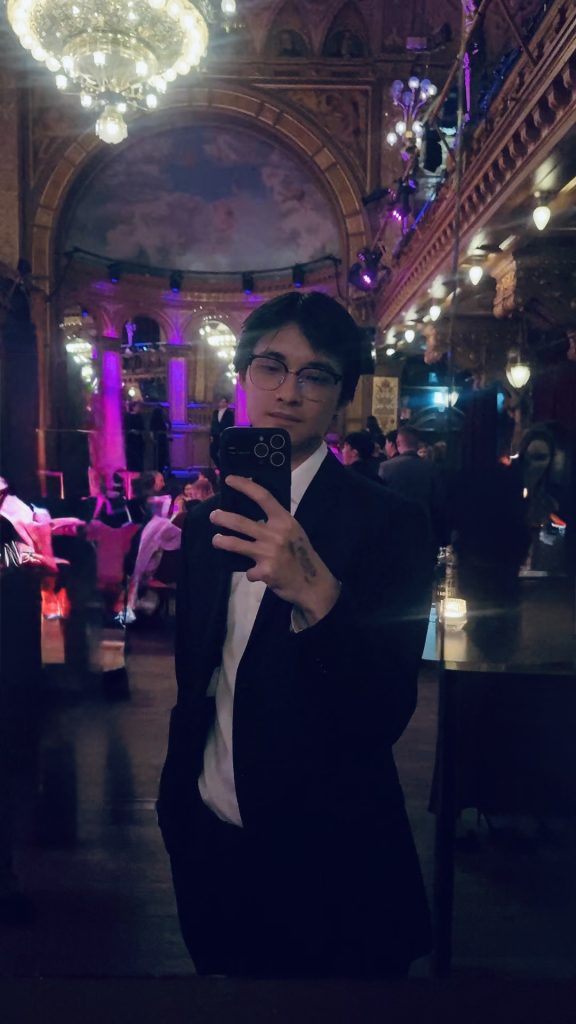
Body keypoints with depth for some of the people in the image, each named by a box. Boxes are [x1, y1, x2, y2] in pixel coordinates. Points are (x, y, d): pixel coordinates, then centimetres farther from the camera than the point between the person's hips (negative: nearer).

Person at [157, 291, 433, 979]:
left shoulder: (389, 524, -16)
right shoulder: (206, 521, 1)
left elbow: (385, 714, -24)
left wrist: (316, 593, -39)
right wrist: (176, 802, 15)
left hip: (324, 867, -4)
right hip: (211, 839, 5)